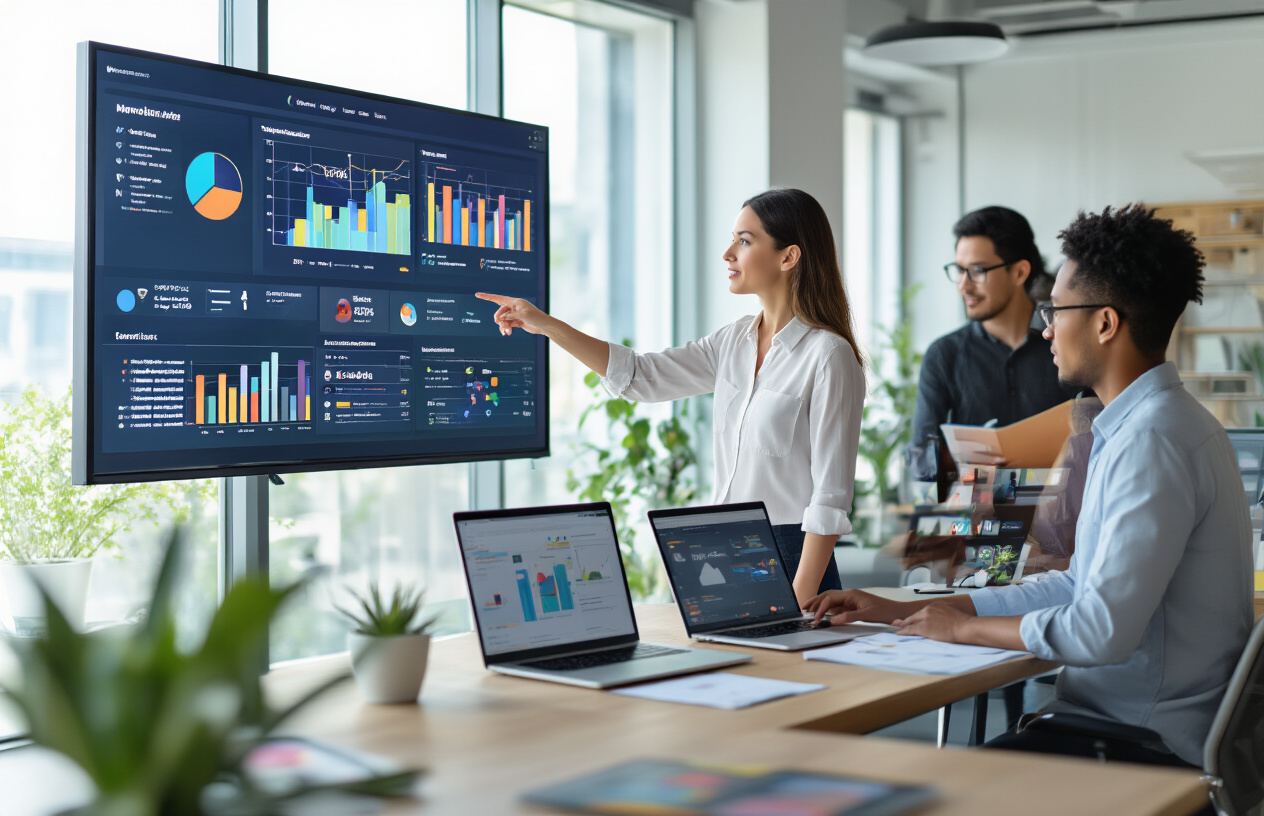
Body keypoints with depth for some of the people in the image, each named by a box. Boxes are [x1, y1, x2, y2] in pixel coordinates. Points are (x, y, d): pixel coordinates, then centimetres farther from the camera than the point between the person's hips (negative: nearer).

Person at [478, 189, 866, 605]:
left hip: (791, 562, -7)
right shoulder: (736, 341, 9)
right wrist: (546, 325, 8)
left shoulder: (829, 355, -14)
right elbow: (641, 375, 13)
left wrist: (799, 604, -21)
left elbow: (831, 495, -17)